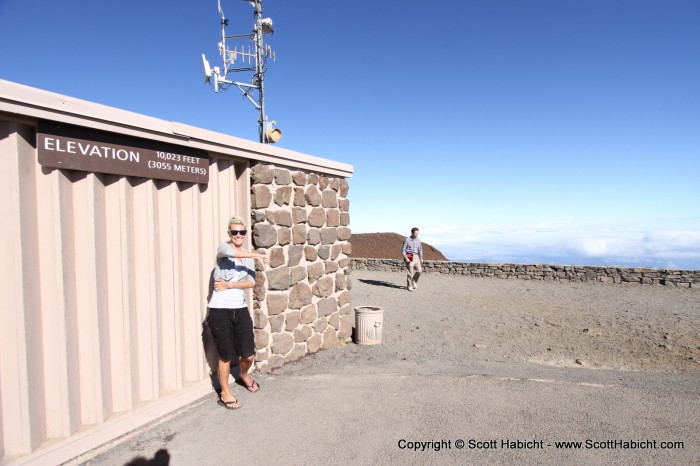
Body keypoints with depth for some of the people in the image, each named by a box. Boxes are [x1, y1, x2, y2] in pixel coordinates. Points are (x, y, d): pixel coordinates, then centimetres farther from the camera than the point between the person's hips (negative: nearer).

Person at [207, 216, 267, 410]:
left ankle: (244, 375, 42)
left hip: (241, 309, 5)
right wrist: (256, 255, -23)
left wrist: (229, 285, -16)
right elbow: (230, 252, -31)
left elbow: (251, 282, -3)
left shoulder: (248, 257, 10)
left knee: (248, 354, 8)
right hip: (220, 310, -4)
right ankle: (225, 393, 27)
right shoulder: (223, 248, -4)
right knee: (226, 355, 6)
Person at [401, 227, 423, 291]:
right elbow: (403, 250, -7)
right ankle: (409, 286, 7)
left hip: (416, 257, 5)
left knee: (419, 270, -5)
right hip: (409, 258, -5)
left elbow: (420, 250, 17)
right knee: (410, 272, -4)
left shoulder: (418, 240, 8)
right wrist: (406, 258, -18)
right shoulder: (407, 240, -8)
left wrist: (421, 258, 11)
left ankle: (414, 281, 20)